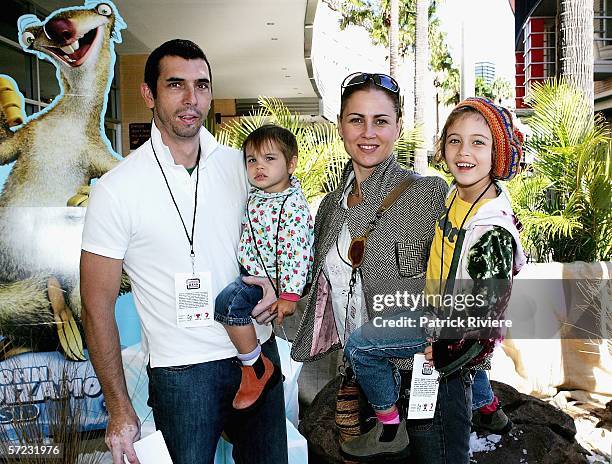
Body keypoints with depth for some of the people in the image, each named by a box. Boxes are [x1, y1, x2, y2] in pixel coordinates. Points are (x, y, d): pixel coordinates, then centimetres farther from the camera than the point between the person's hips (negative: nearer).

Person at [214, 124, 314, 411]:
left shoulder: (293, 206, -22)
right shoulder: (255, 196, 4)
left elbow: (295, 253, -25)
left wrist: (289, 294, -26)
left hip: (272, 276, -10)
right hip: (250, 269, 10)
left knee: (229, 301, -26)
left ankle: (257, 368, -9)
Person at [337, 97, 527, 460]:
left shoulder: (493, 232, -33)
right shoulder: (457, 194, -7)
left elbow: (487, 315, -26)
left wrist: (442, 349, -17)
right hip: (443, 308, 9)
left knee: (360, 346, -9)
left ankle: (390, 431, 12)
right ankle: (489, 410, 51)